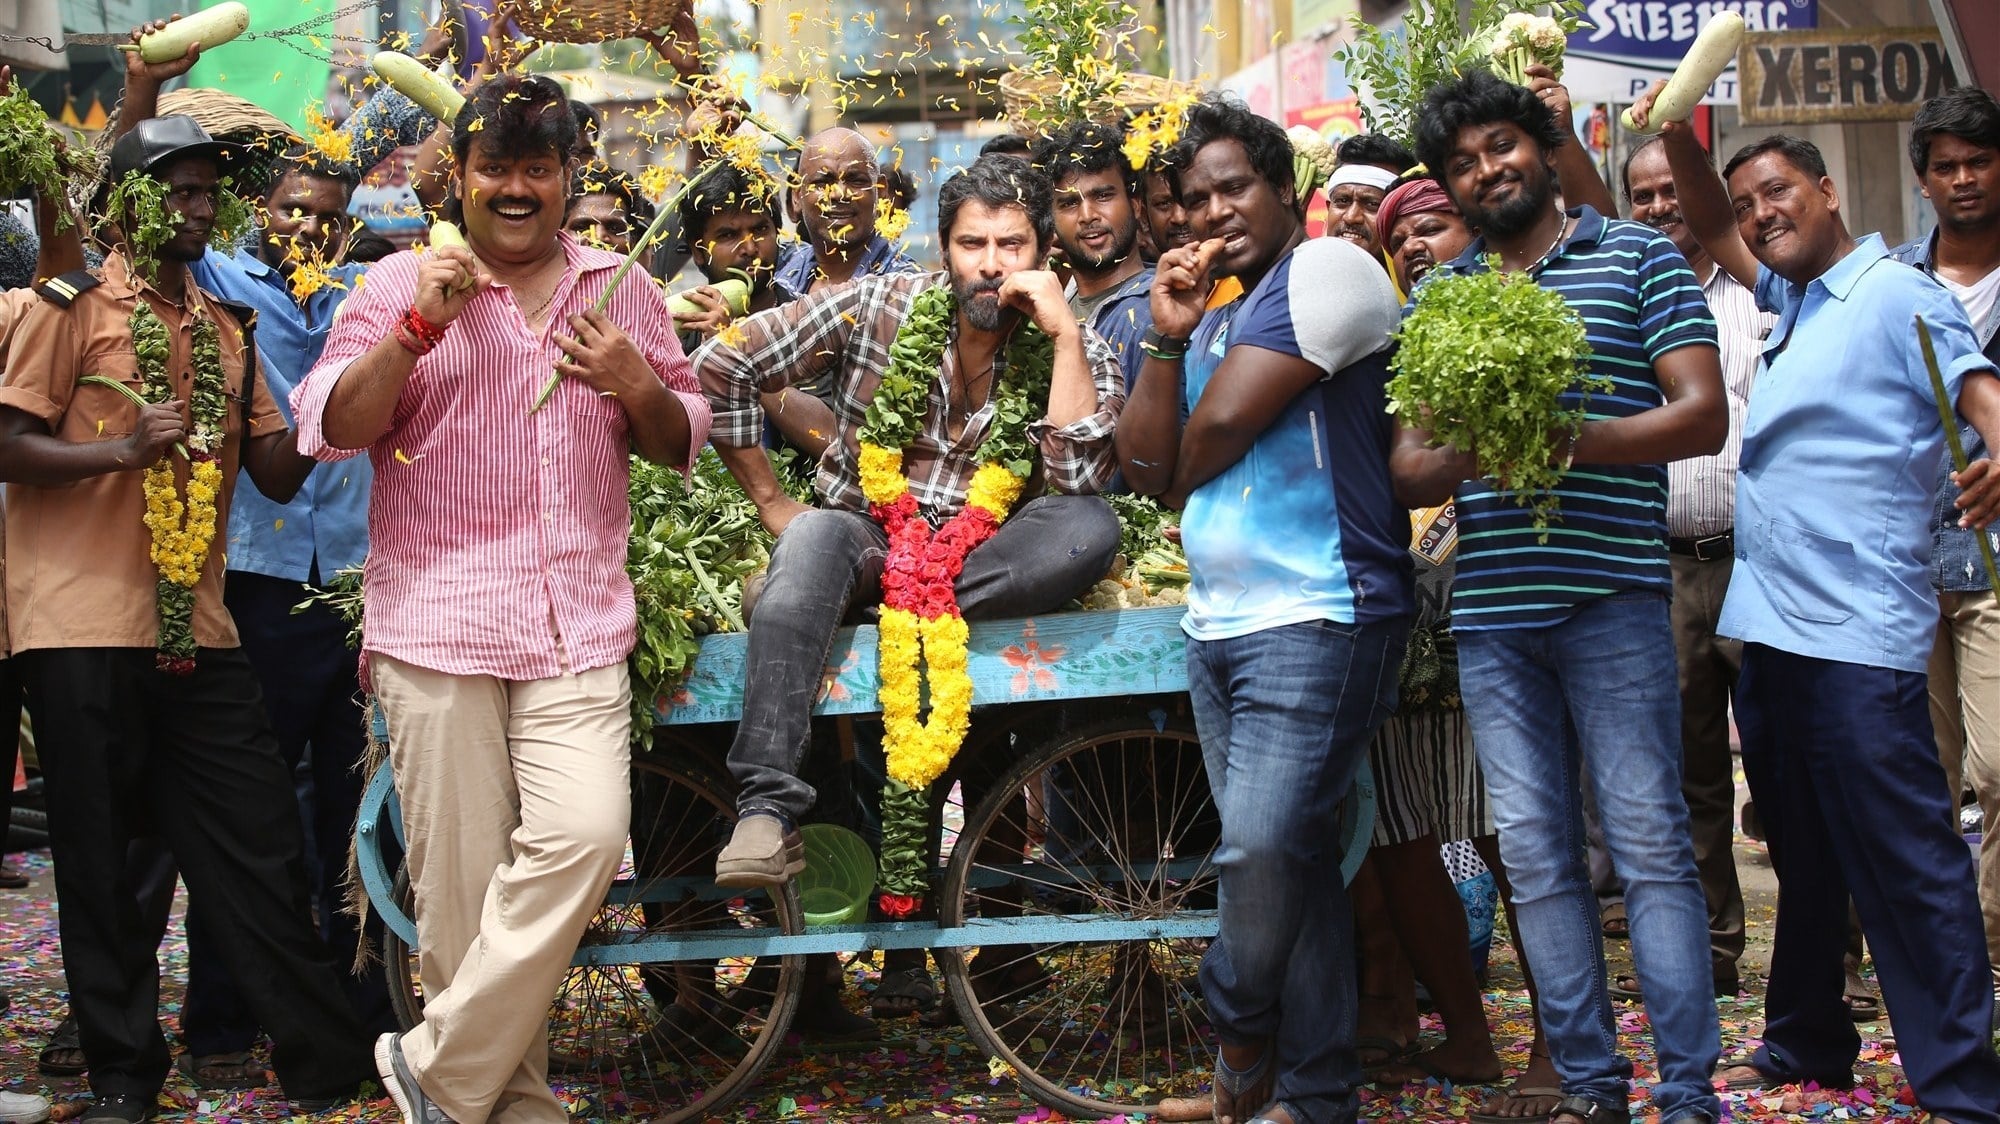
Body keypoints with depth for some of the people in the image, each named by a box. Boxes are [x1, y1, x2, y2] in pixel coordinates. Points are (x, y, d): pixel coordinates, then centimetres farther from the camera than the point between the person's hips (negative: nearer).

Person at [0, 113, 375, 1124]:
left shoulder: (227, 327, 16)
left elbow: (278, 477, 13)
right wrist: (122, 449, -19)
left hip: (194, 625, 5)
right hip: (85, 625, -5)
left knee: (260, 848, 4)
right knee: (100, 862, 3)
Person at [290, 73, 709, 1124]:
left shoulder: (623, 292, 14)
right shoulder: (401, 283, 6)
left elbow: (679, 443, 20)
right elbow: (329, 430, -3)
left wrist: (638, 386, -2)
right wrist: (418, 327, -15)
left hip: (578, 626, 2)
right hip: (434, 621, -2)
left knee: (584, 836, -16)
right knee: (461, 878, -1)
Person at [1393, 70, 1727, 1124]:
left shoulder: (1637, 256, 5)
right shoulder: (1438, 296, 16)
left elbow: (1703, 413, -3)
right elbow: (1408, 469, 12)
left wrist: (1572, 440, -17)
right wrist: (1461, 459, -11)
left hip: (1610, 594, -4)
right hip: (1489, 609, 4)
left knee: (1650, 839, -4)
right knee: (1535, 854, 6)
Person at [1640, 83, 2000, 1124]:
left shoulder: (1895, 293, -6)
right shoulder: (1792, 303, 18)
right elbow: (1712, 228, 28)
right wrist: (1678, 137, 11)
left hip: (1857, 637, -9)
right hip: (1768, 626, 9)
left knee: (1905, 862, -7)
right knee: (1803, 858, 17)